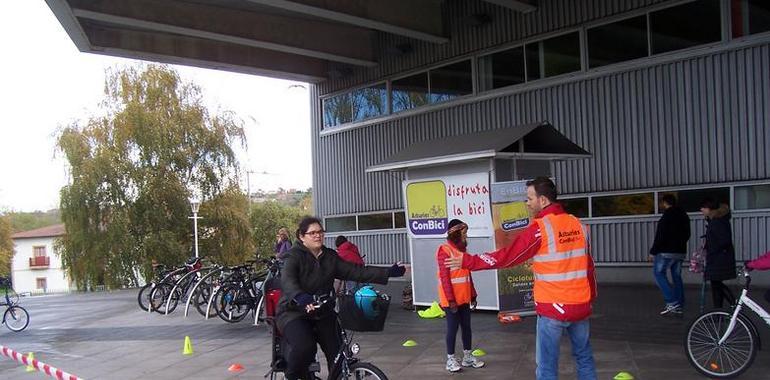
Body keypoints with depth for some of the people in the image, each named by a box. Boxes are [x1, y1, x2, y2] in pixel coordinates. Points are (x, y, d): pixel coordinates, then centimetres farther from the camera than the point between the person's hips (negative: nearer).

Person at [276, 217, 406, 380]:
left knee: (336, 354, -5)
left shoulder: (330, 257, 7)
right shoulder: (294, 256, -9)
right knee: (305, 348, -29)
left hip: (323, 313, 5)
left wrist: (388, 272, -10)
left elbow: (356, 271, 0)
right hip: (294, 313, -5)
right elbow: (287, 281, -28)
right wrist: (299, 297, -50)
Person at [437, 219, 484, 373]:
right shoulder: (444, 250, -13)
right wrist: (451, 300, -21)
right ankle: (450, 359, 10)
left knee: (466, 326, 12)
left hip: (464, 297, 8)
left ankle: (467, 357, 23)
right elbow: (444, 277, -18)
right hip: (452, 299, -8)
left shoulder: (462, 249, 13)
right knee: (453, 327, -1)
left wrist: (473, 295, 15)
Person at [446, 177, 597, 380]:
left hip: (553, 307, -6)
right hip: (581, 304, 6)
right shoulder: (578, 224, 6)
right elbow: (588, 265, 13)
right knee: (584, 358, 18)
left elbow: (506, 256, -13)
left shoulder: (539, 228, -14)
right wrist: (591, 296, 24)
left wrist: (467, 261, -7)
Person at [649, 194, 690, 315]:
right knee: (676, 276, 11)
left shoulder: (667, 216, -14)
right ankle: (678, 306, 11)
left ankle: (672, 302, -12)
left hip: (667, 251, -8)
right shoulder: (684, 216, 14)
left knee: (659, 273, -1)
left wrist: (653, 251, -12)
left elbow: (660, 236, -17)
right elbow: (687, 234, 20)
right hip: (681, 252, 8)